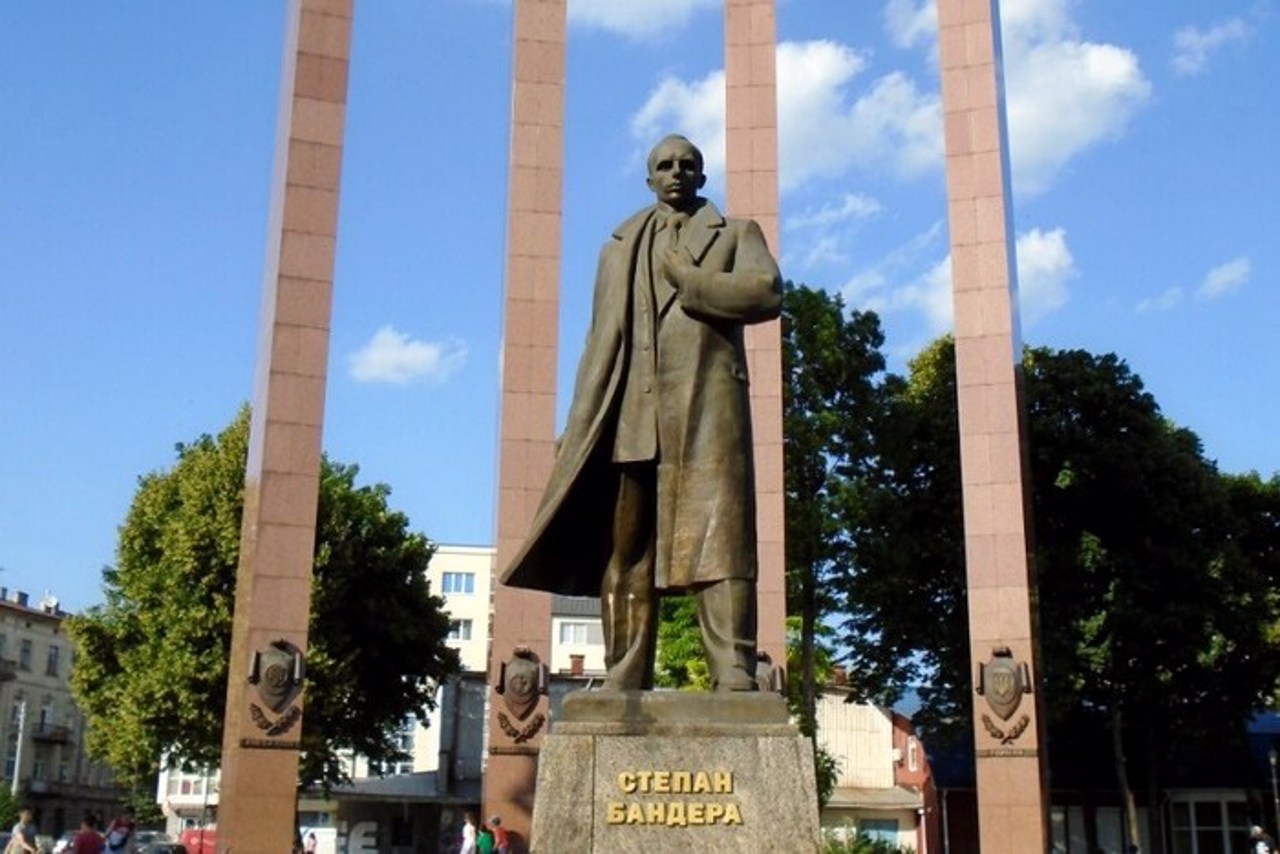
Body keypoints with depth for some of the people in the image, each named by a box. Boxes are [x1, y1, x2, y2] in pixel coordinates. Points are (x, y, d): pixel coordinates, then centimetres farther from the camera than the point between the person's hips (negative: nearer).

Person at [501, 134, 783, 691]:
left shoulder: (736, 235, 18)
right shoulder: (620, 247, 26)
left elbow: (767, 292, -3)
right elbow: (601, 342, 18)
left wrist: (682, 279, -1)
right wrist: (580, 429, 8)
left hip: (707, 410, -3)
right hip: (633, 416, 3)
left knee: (719, 541, -12)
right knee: (626, 552, -2)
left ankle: (735, 681, -15)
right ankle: (623, 685, 0)